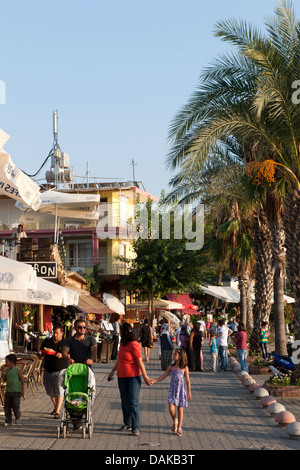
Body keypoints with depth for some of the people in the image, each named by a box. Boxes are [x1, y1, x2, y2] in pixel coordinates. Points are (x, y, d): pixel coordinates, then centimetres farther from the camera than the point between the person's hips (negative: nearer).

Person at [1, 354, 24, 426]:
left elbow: (22, 379, -7)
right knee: (7, 407, 5)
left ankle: (17, 418, 19)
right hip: (8, 391, 6)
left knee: (16, 406, -4)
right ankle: (8, 420, 15)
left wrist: (22, 390, -8)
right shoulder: (7, 370, 7)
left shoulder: (18, 370, -9)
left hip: (16, 392, -6)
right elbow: (5, 379, 15)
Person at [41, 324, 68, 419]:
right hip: (48, 370, 5)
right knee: (50, 392, 15)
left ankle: (57, 412, -14)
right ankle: (56, 407, 37)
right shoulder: (47, 342, 9)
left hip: (61, 370, -4)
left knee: (59, 391, -13)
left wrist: (61, 355, -22)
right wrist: (45, 351, -7)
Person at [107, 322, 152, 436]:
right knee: (125, 401, 14)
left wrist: (145, 376, -16)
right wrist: (112, 372, 27)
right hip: (122, 376, 8)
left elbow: (140, 361, -15)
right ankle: (127, 424, 26)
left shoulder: (134, 345, -14)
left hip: (134, 376, -8)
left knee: (134, 402, -9)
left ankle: (135, 428, -7)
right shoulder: (122, 345, 10)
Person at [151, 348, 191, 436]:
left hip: (181, 390, -2)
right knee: (171, 408, -10)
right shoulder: (171, 367, 5)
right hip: (173, 390, 2)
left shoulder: (184, 368, -3)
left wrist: (189, 392, 4)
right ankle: (175, 421, 19)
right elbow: (163, 377, 6)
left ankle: (179, 428, 16)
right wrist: (153, 381, -6)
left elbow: (187, 380, 2)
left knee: (180, 409, 3)